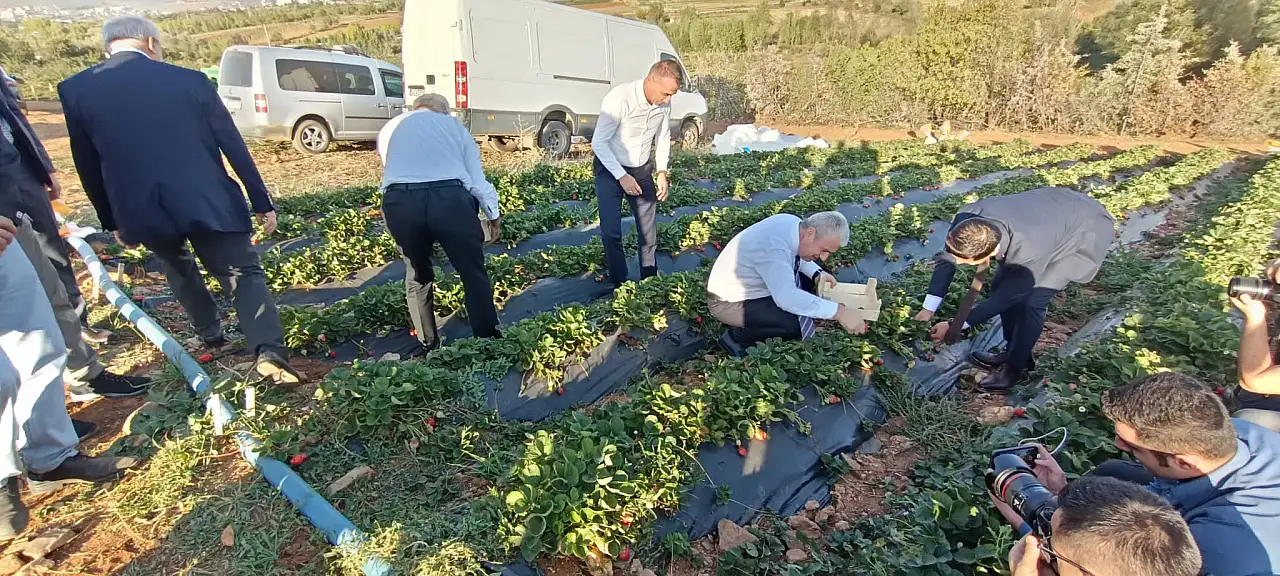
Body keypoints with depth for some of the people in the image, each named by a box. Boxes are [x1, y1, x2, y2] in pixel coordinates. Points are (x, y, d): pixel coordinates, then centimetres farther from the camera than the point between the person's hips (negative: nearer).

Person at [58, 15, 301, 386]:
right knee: (243, 274, 2)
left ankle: (211, 335, 39)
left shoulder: (75, 90, 5)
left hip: (141, 211, 3)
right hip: (205, 202, -2)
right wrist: (262, 202, 7)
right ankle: (269, 352, -19)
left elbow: (88, 166, 11)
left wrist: (113, 222, 22)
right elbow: (234, 146, 0)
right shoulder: (190, 80, 0)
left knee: (178, 269, 29)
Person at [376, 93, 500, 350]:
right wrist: (493, 213, 30)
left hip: (399, 202, 2)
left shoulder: (389, 128, 30)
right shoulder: (453, 124, 25)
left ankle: (428, 344, 30)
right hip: (449, 199, -2)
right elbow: (476, 178, 19)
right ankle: (487, 339, 20)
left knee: (417, 276, 23)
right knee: (474, 275, 13)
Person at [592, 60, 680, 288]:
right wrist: (622, 176, -26)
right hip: (610, 169, -5)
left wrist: (661, 172, -4)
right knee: (611, 232, -10)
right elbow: (599, 142, -22)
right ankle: (619, 284, 6)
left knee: (648, 232, 7)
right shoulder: (619, 98, -27)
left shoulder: (664, 102, -11)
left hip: (642, 169, 5)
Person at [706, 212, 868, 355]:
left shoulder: (794, 223, -8)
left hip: (751, 285, 10)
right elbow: (787, 297, -43)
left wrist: (817, 274, -5)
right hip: (729, 302, -9)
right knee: (795, 324, -25)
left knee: (808, 279, 9)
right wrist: (839, 311, -41)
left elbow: (798, 254, 13)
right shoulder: (774, 247, -35)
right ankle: (737, 337, -4)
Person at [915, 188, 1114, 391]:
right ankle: (1014, 352, 23)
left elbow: (1004, 298, -26)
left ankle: (1015, 366, 5)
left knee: (1032, 300, -15)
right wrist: (928, 309, -13)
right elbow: (947, 258, -13)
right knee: (1000, 285, 4)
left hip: (1086, 229, -6)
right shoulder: (966, 218, -29)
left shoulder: (1030, 255, -43)